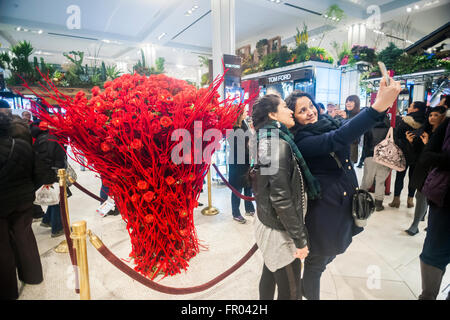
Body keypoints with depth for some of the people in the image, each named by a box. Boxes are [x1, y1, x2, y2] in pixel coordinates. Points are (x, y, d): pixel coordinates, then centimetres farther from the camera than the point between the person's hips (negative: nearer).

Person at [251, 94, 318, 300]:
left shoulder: (266, 141, 7)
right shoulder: (279, 145, -21)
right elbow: (281, 198, -24)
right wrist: (300, 240, -17)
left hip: (266, 221, 9)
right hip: (279, 231, -9)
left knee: (269, 277, 24)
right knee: (290, 292, 8)